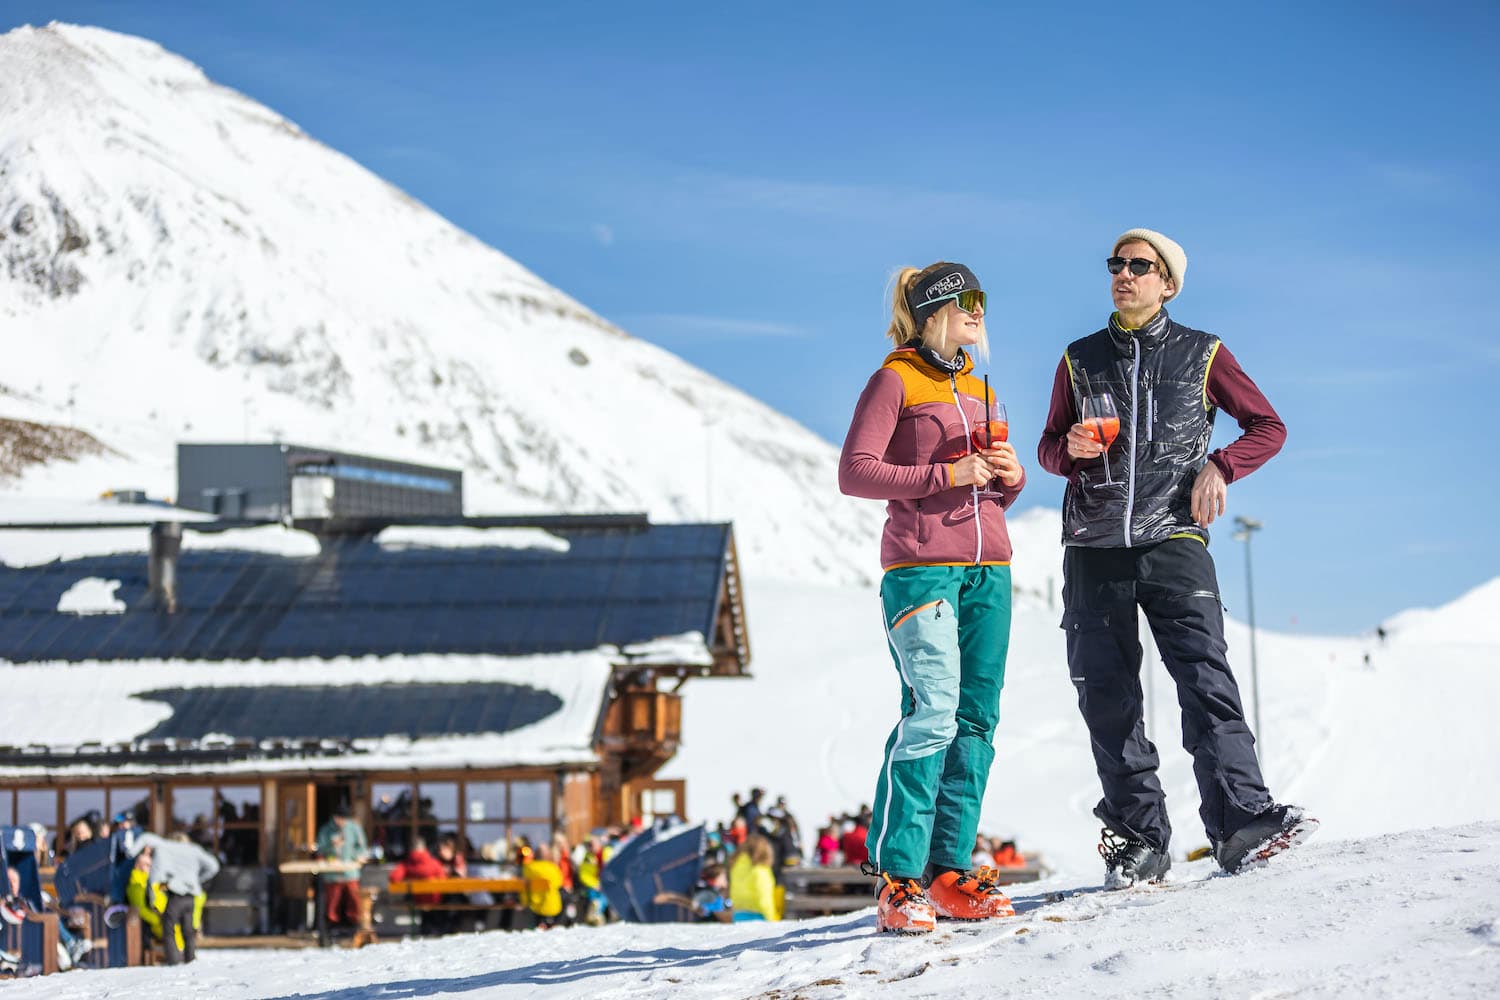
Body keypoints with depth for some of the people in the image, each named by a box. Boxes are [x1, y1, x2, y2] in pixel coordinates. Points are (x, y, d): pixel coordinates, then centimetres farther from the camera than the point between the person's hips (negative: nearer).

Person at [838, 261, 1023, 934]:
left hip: (986, 566, 7)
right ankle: (897, 879, -15)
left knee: (977, 718, 0)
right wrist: (946, 475, -15)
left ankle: (949, 871, 2)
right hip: (921, 563, -7)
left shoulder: (977, 389, 22)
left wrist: (1011, 476, 4)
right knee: (933, 710, -17)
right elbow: (855, 473, -9)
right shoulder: (896, 380, 0)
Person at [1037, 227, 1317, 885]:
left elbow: (1268, 426, 14)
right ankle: (1137, 838, 4)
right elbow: (1049, 448, 22)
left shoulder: (1202, 355, 10)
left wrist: (1219, 467, -4)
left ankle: (1241, 821, -21)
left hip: (1173, 541, -2)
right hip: (1094, 549, 3)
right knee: (1107, 696, -1)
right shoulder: (1081, 360, 16)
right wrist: (1072, 448, -2)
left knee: (1205, 679, -16)